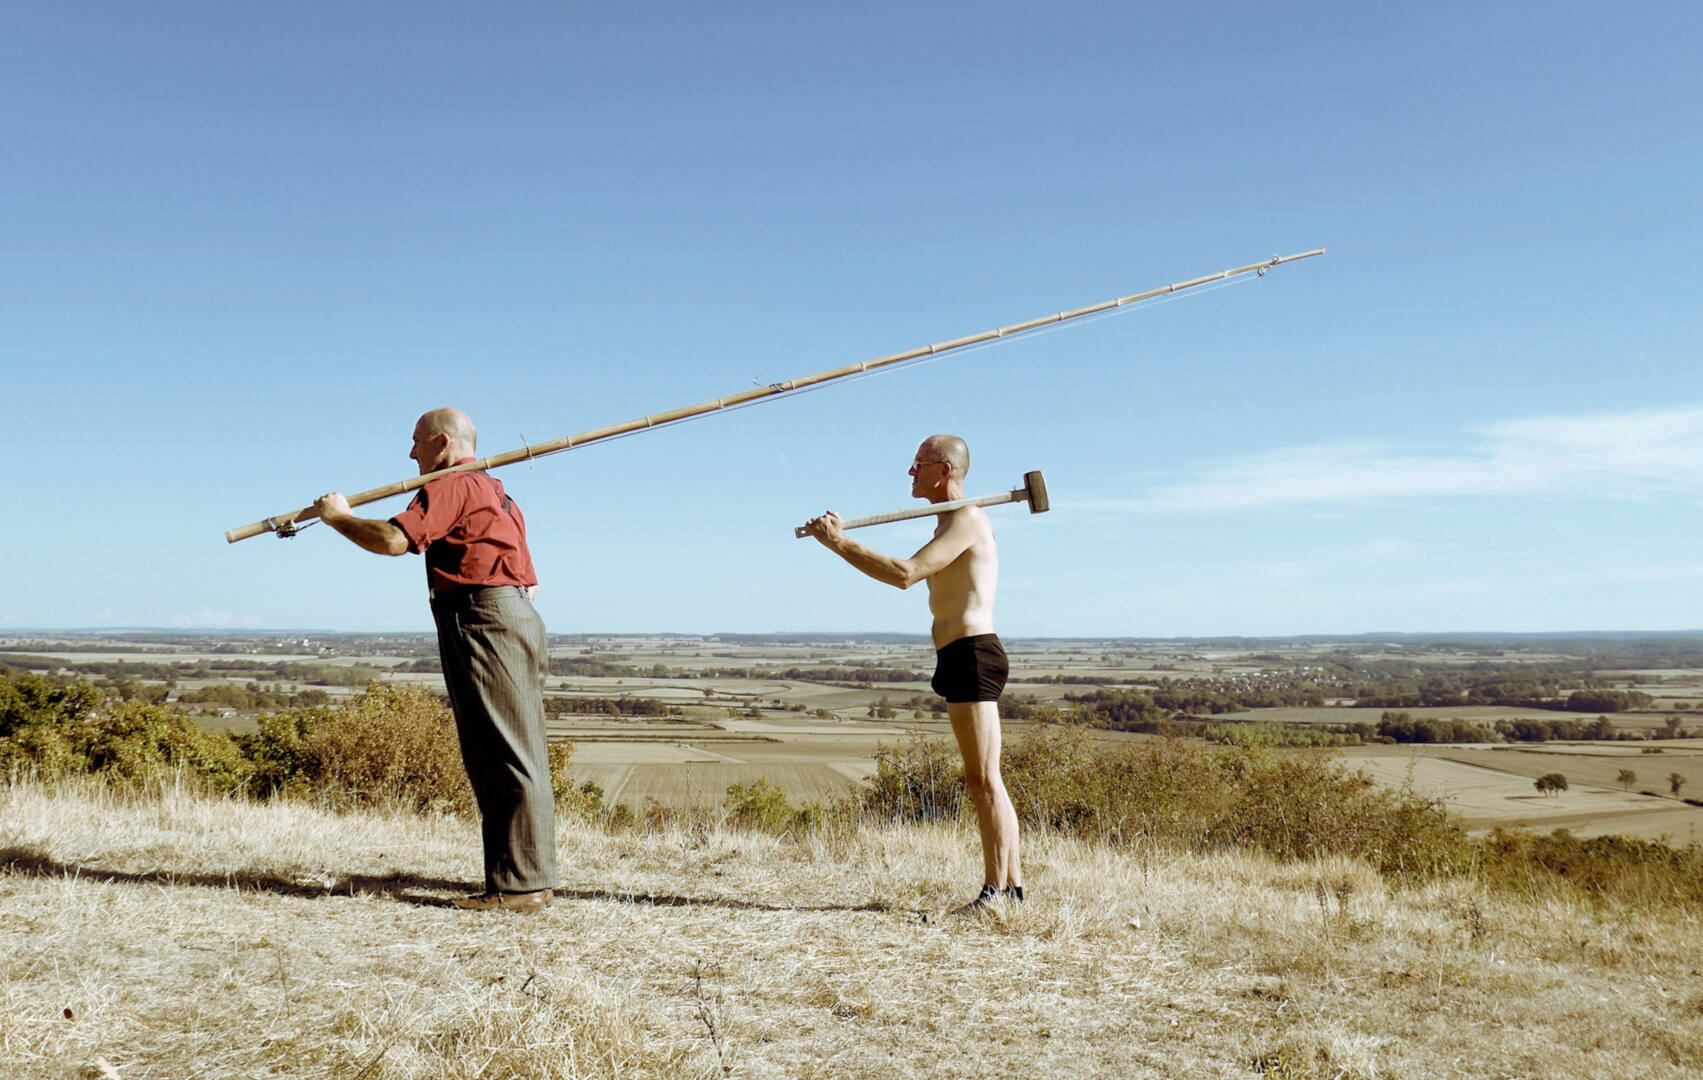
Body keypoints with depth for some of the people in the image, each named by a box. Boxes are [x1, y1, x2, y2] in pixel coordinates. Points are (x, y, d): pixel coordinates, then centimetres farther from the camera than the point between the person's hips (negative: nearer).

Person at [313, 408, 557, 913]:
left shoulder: (453, 485, -5)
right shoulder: (497, 493, 26)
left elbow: (392, 540, -18)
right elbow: (529, 582, 25)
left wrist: (339, 517, -1)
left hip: (483, 622, -10)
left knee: (507, 757, -9)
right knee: (506, 758, 10)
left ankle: (521, 884, -7)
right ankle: (527, 878, 12)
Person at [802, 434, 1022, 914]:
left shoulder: (966, 518, -11)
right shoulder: (954, 524, 22)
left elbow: (905, 574, -22)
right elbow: (909, 573, 22)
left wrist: (840, 542, -18)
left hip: (971, 654, -11)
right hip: (964, 659, 11)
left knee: (984, 779, -9)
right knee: (984, 780, 11)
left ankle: (995, 891, -6)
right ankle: (1011, 885, 16)